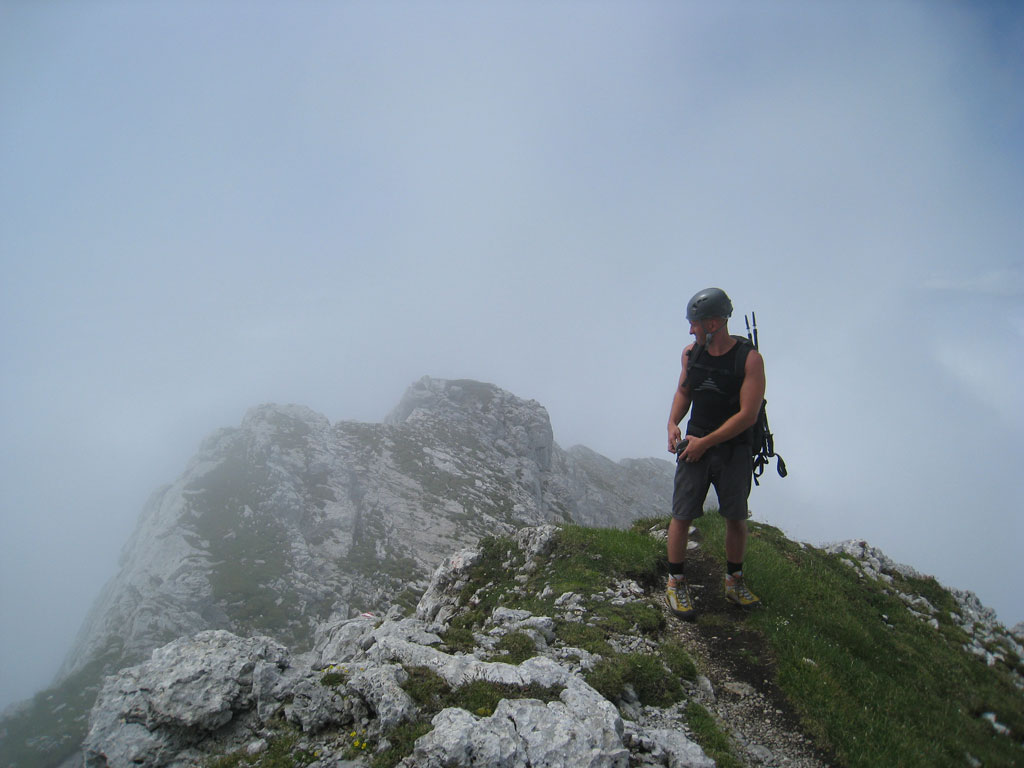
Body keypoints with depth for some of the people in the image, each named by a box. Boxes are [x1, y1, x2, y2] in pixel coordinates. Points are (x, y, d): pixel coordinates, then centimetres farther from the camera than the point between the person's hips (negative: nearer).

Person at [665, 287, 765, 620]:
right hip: (695, 445, 2)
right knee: (682, 515, -1)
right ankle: (676, 583, 13)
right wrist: (673, 422, -2)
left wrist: (706, 442, -15)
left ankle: (734, 582, 27)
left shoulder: (750, 359, -14)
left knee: (736, 518, 8)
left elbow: (748, 415, -16)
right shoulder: (691, 353, 0)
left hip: (734, 449, -2)